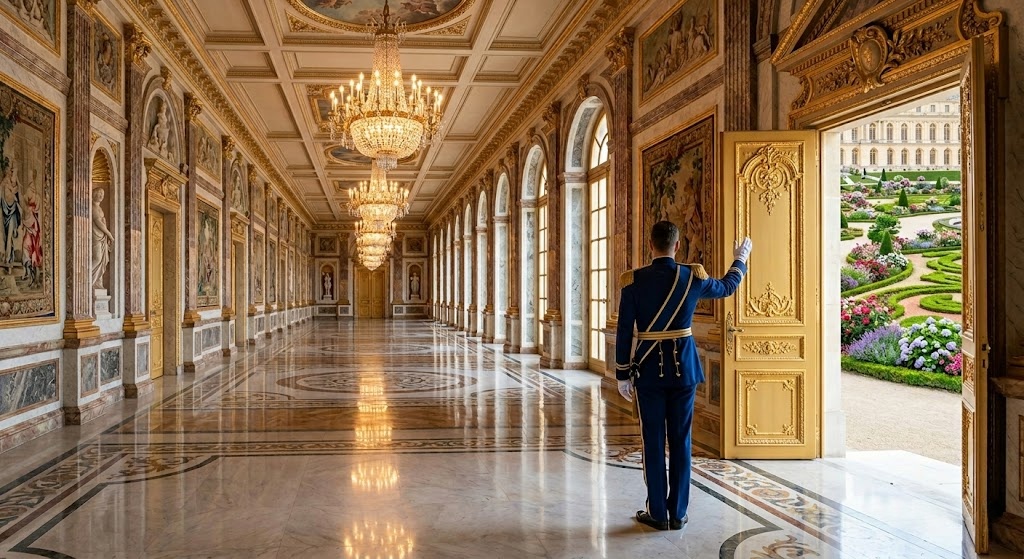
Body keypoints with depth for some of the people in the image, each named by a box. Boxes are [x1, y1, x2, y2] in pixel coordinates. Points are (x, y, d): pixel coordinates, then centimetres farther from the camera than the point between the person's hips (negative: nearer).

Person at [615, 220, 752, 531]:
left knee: (653, 441, 7)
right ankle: (678, 513, 17)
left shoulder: (634, 281, -9)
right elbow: (727, 287, 17)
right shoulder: (693, 277, -4)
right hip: (683, 367, 2)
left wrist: (623, 375, 2)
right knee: (681, 440, 9)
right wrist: (741, 260, 36)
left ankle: (658, 513, 14)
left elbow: (624, 332, -7)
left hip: (649, 369, -1)